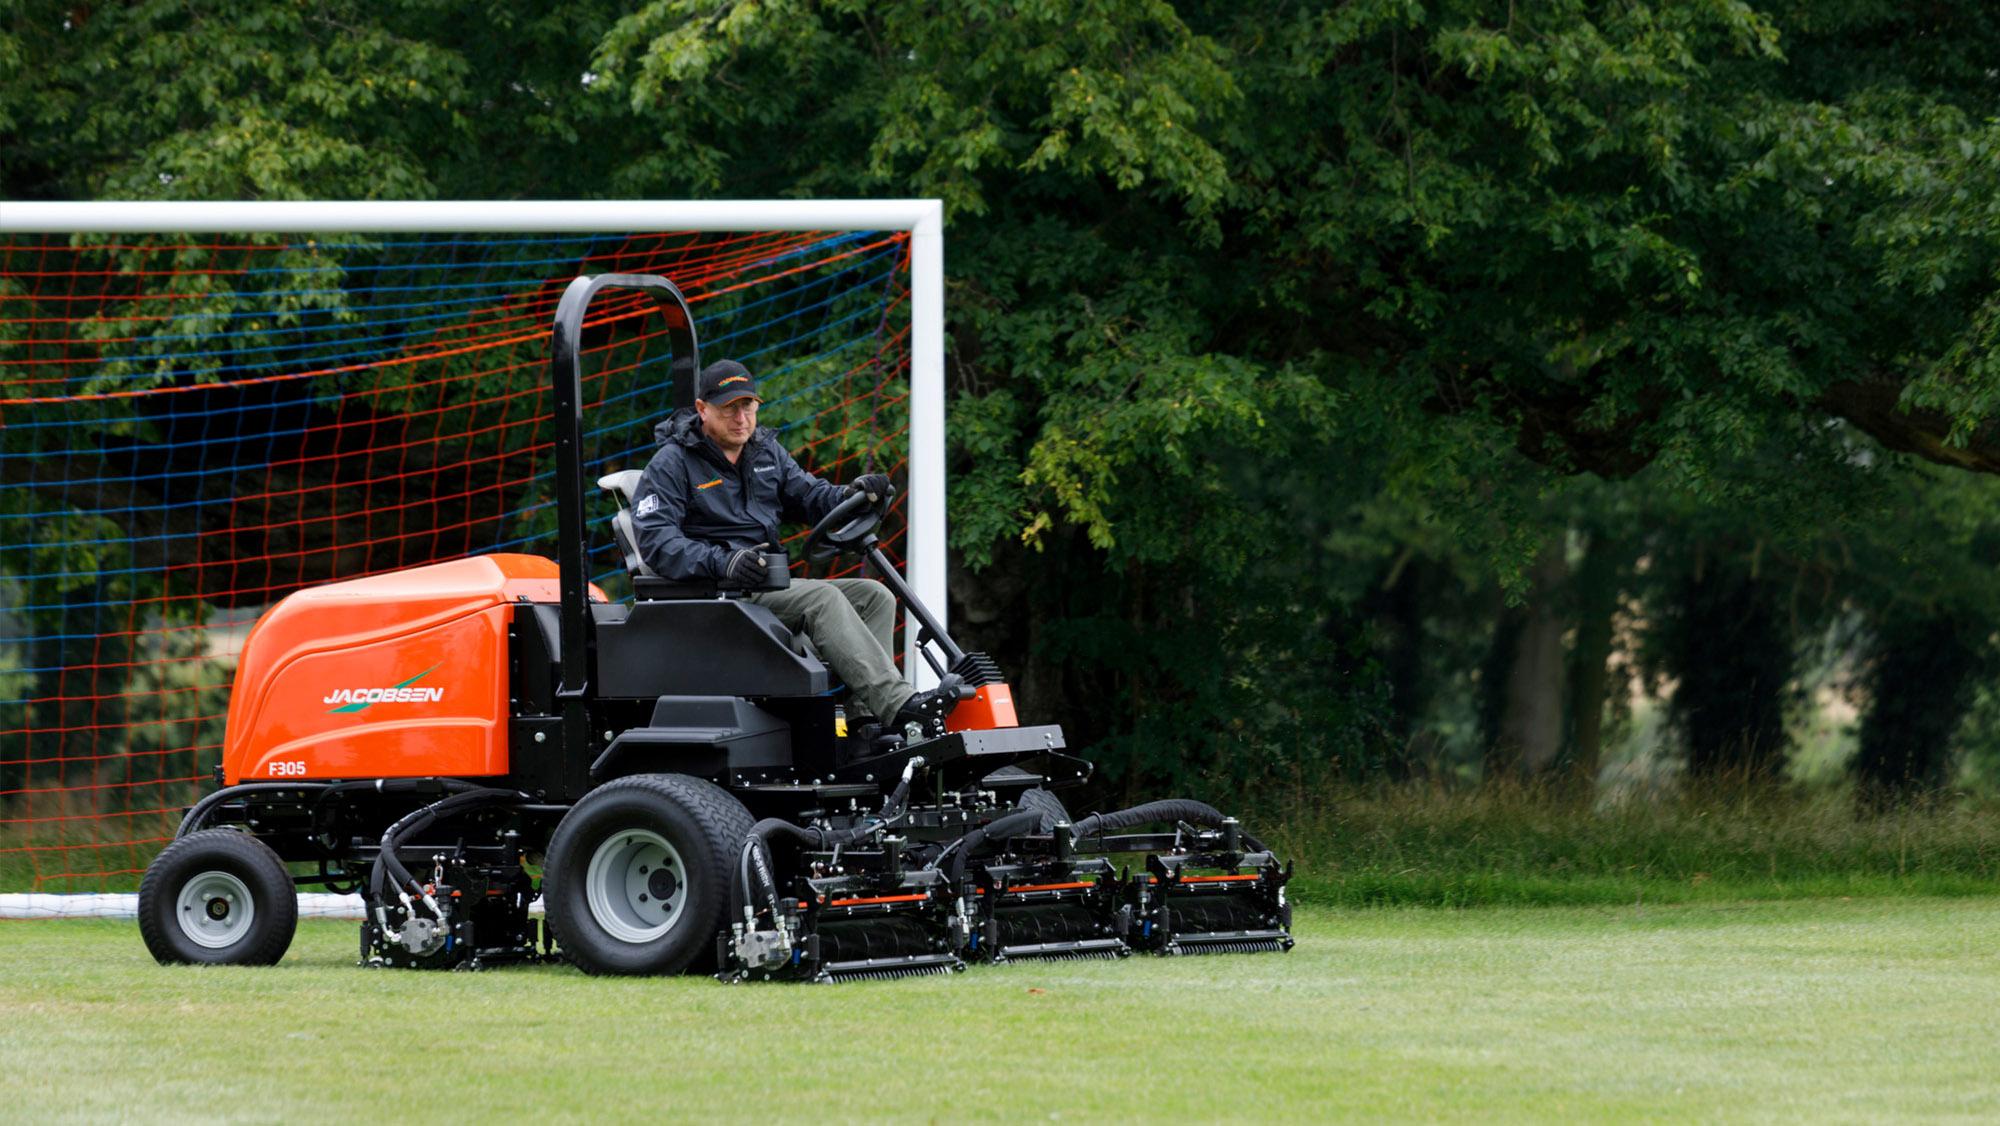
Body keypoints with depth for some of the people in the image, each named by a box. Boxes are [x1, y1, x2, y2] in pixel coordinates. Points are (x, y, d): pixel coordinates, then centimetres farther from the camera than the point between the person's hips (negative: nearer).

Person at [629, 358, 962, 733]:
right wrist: (723, 562, -29)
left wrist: (851, 495, -7)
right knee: (822, 599, -29)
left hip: (769, 584, 8)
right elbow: (655, 540, -15)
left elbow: (809, 496, 18)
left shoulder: (766, 451, 19)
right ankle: (900, 706, -41)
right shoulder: (671, 464, -4)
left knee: (875, 596, -6)